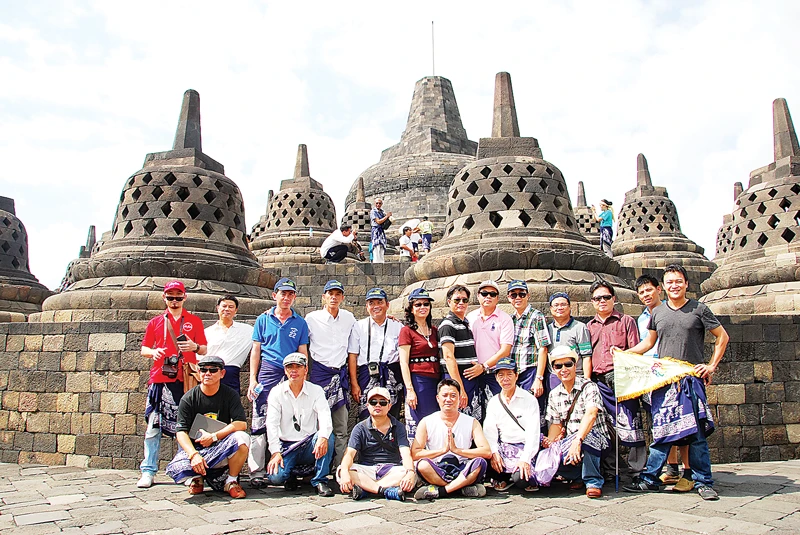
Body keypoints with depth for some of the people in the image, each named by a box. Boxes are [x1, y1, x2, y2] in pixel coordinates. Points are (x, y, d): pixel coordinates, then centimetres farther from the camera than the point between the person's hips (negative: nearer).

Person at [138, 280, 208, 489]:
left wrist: (195, 347, -9)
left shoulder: (195, 321, 13)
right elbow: (144, 349, 18)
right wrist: (153, 352, -5)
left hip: (186, 379, -1)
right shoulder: (155, 322, 16)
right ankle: (148, 471, 4)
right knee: (154, 426, -2)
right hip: (160, 378, 1)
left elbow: (204, 350, 13)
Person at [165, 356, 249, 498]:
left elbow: (241, 423, -12)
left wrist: (214, 436, -21)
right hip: (195, 447, 0)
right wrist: (194, 454, -27)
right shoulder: (189, 398, -2)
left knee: (242, 438, -31)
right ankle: (196, 477, 7)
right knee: (174, 469, -30)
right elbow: (181, 432, -10)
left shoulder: (230, 395, -1)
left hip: (222, 448, 0)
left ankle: (231, 481, -7)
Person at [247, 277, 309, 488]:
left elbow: (303, 353, 9)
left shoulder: (300, 323, 10)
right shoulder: (264, 319, 9)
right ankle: (257, 471, 1)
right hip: (267, 373, -1)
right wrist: (253, 379, 1)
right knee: (260, 422, -4)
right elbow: (256, 350, 8)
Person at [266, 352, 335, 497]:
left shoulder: (316, 391, 2)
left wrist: (323, 437, -35)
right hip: (286, 446, 0)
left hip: (310, 446, 1)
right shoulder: (277, 392, 1)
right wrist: (275, 452, -20)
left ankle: (320, 481, -14)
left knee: (328, 436, -30)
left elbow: (325, 416, -14)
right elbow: (271, 423, -7)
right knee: (275, 477, -27)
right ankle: (290, 477, 10)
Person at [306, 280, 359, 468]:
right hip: (319, 373, -2)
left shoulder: (349, 318, 9)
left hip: (341, 373, 3)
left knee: (341, 428, 3)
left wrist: (353, 381, 10)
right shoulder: (311, 318, 2)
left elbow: (352, 351, 11)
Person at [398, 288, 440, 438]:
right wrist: (409, 389, -13)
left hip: (436, 380, 6)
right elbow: (403, 363, -6)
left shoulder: (434, 330, 17)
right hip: (418, 379, -5)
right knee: (418, 425, -4)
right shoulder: (407, 331, -1)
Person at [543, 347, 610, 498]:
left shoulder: (588, 387, -10)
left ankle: (593, 481, -16)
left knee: (586, 438, -39)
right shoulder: (554, 394, 8)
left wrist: (577, 440, -41)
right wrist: (550, 441, -12)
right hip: (568, 441, 5)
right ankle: (578, 476, 4)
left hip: (595, 438, -5)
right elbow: (556, 424, 11)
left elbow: (591, 414, -27)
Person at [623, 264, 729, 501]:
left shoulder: (699, 309, 2)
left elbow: (722, 337, 7)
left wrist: (712, 366, 0)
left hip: (692, 379, -2)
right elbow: (649, 342, 20)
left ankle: (703, 482, 10)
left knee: (696, 432, -2)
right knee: (661, 431, 3)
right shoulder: (658, 313, 11)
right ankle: (650, 479, 9)